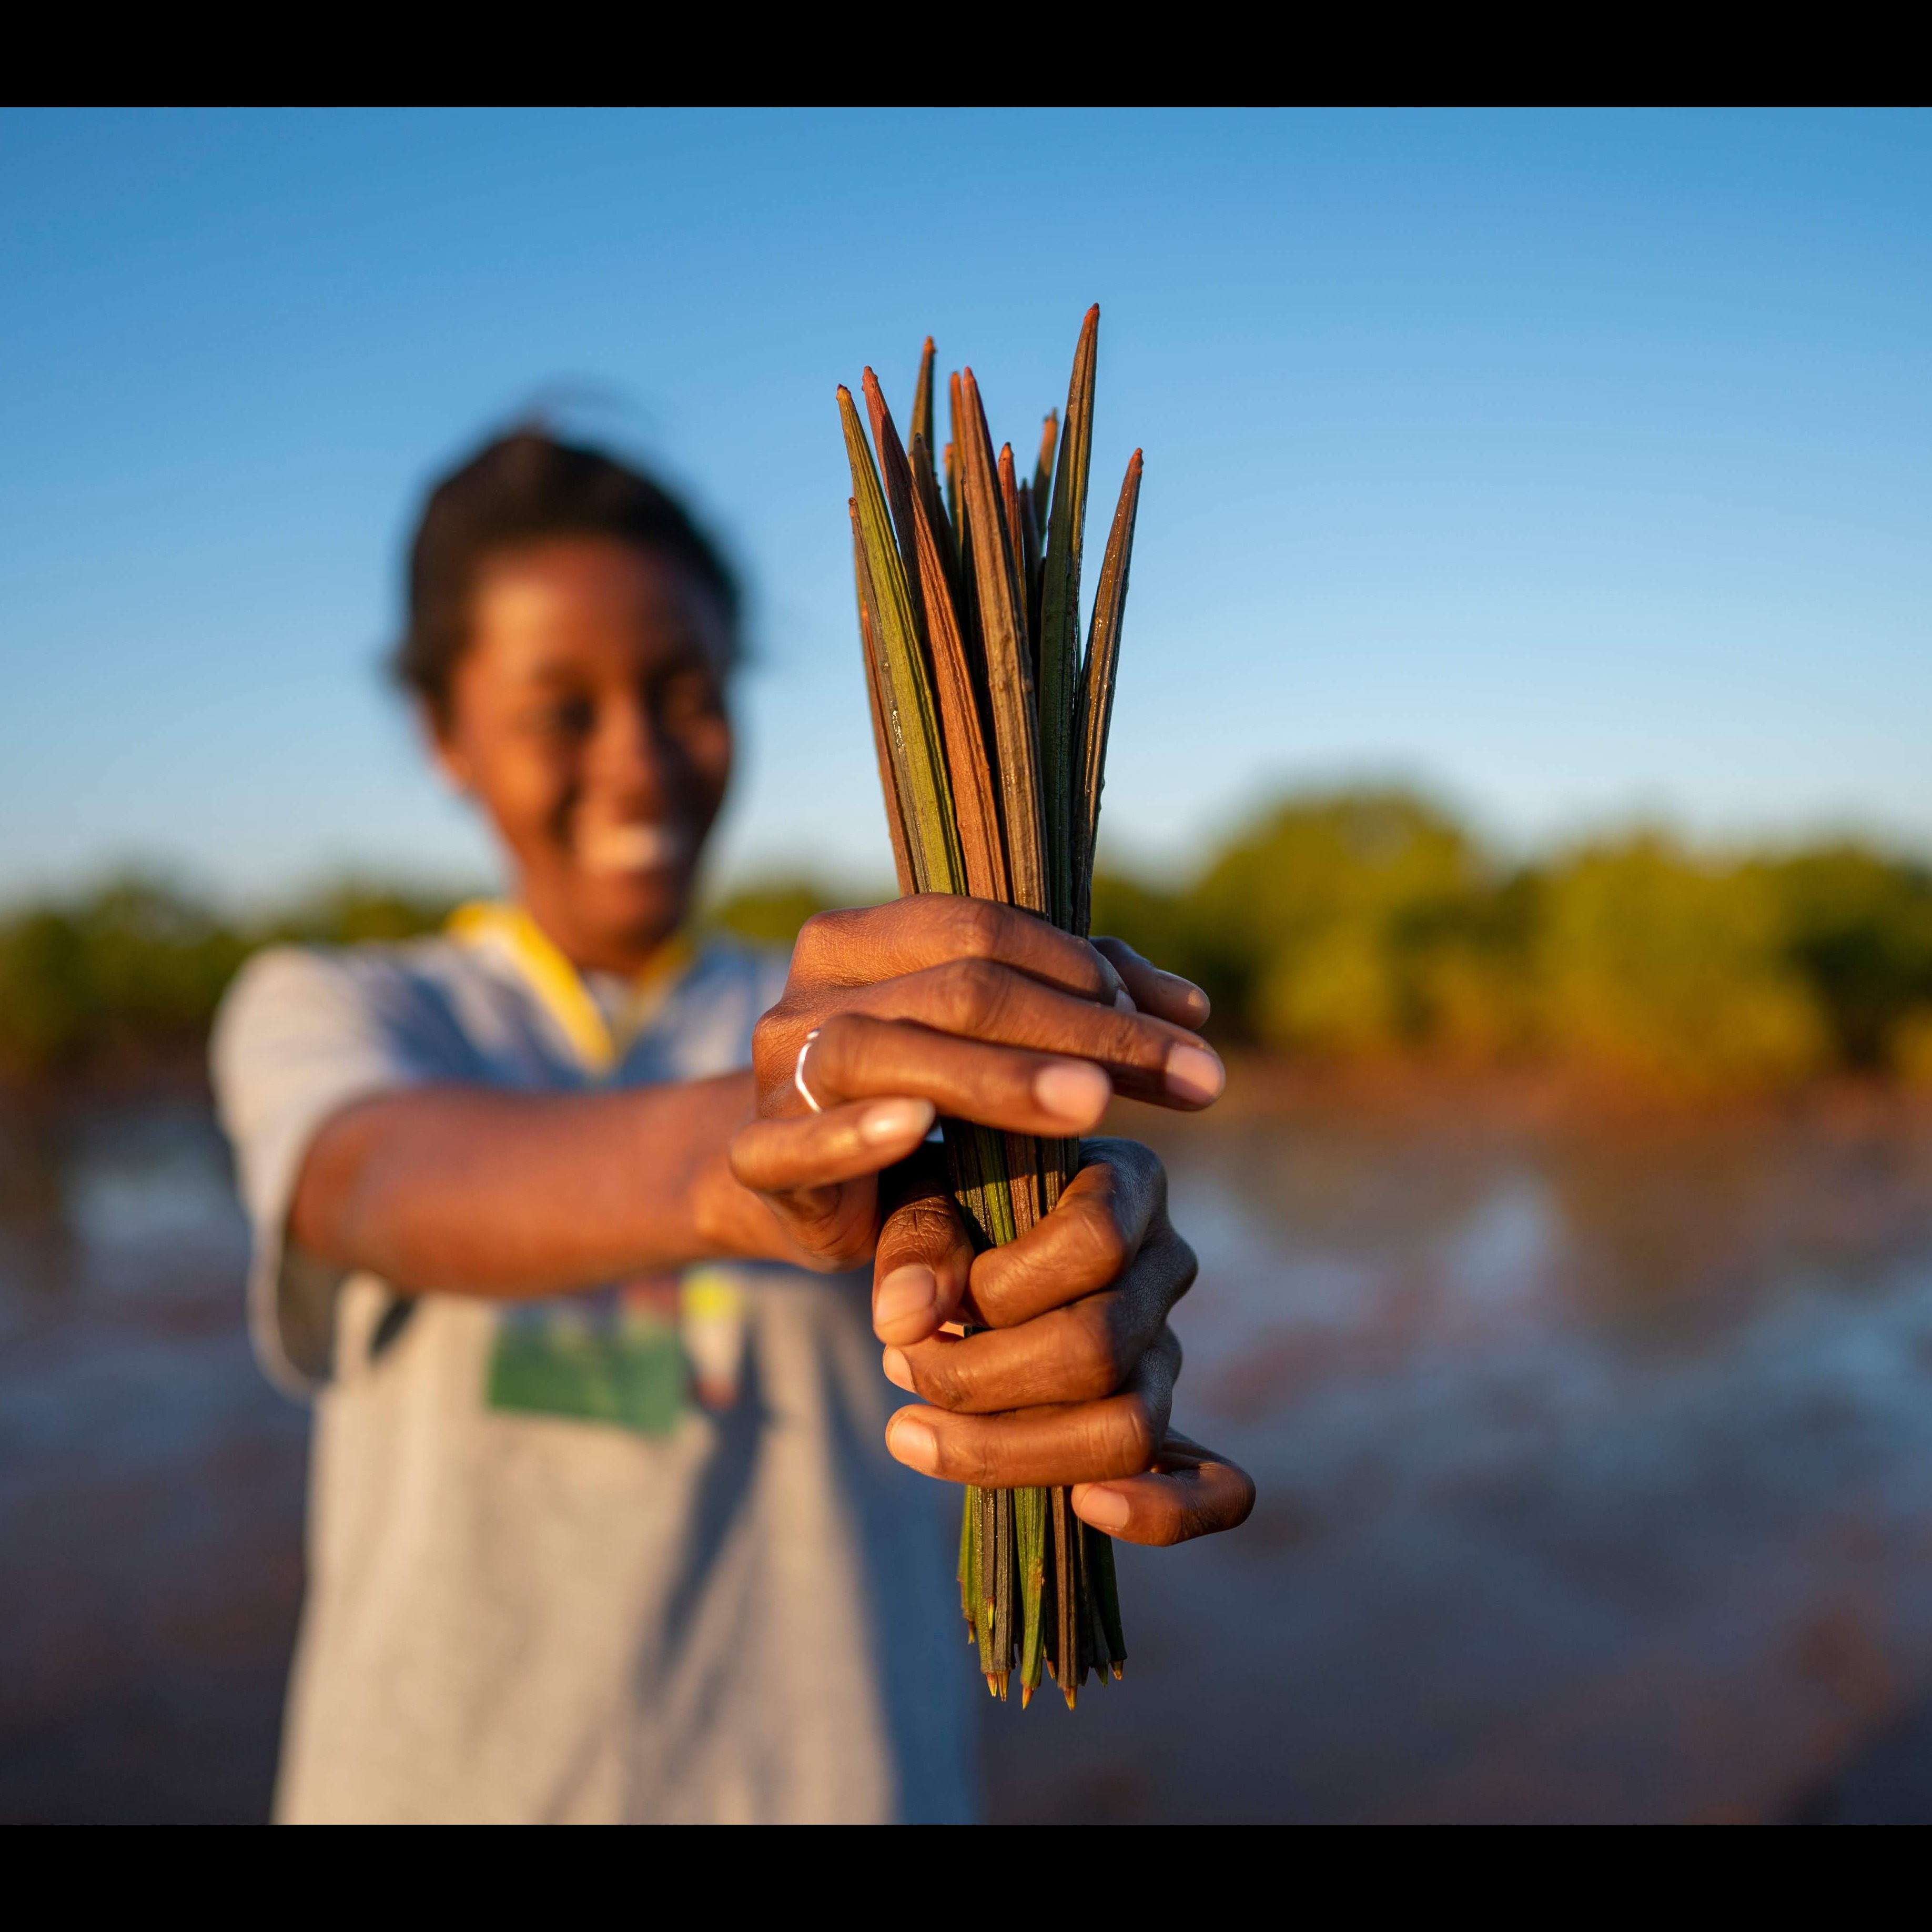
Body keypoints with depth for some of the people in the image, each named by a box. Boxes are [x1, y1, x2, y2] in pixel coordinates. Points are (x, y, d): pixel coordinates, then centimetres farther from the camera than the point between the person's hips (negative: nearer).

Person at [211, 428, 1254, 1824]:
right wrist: (732, 1144, -46)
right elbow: (398, 1187, -26)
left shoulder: (872, 1029, -3)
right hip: (436, 1772, 0)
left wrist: (1100, 1233, -47)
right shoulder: (325, 1015, -4)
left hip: (834, 1772, 1)